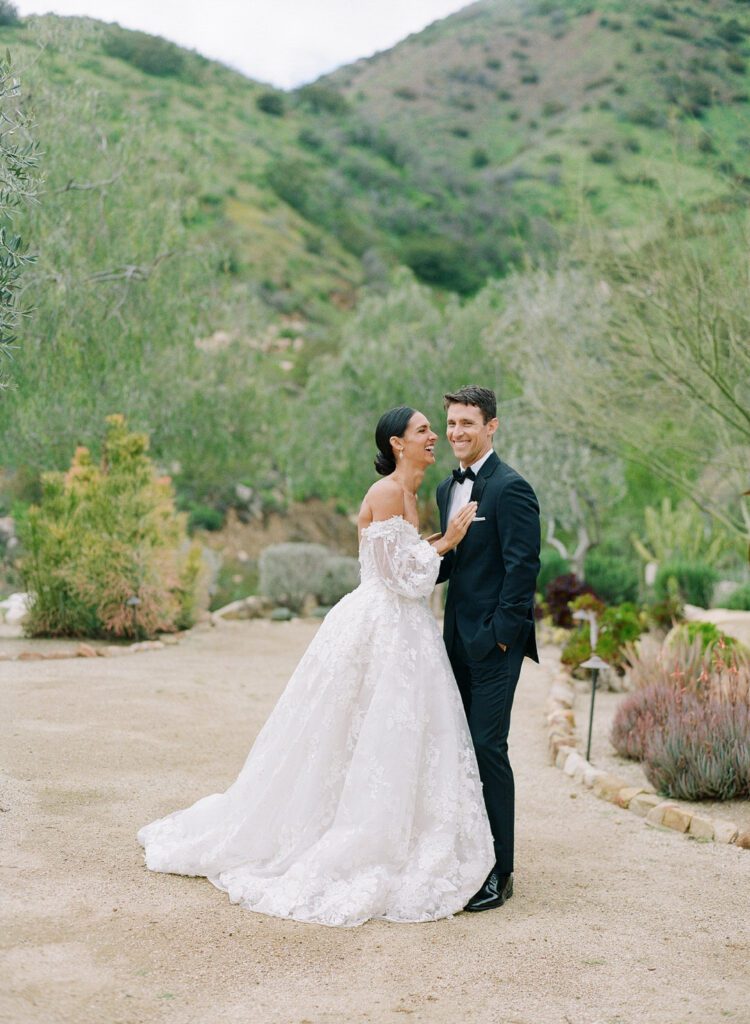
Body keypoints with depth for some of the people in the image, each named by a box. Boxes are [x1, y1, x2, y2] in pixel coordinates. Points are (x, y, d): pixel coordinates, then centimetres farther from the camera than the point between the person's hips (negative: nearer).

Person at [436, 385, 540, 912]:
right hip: (459, 637, 8)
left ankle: (499, 872, 4)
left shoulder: (510, 488, -13)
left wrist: (502, 633, -18)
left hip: (494, 639, -8)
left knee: (488, 747, -6)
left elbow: (522, 567, -16)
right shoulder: (448, 488, 14)